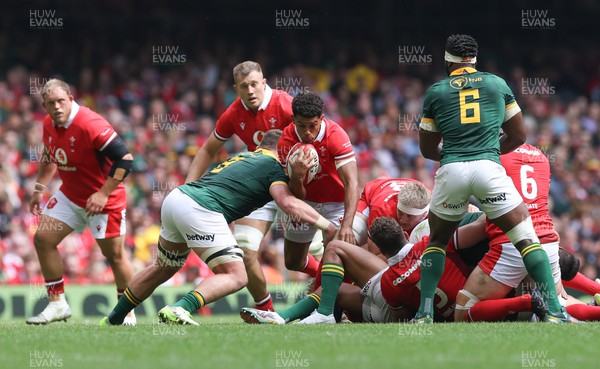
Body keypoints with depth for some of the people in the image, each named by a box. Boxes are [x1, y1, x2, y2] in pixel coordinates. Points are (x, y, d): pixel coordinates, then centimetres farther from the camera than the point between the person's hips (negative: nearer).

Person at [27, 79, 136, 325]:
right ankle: (57, 304, 8)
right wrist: (39, 189, 16)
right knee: (43, 238, -1)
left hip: (104, 200, -7)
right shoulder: (49, 125, -2)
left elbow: (125, 159, -28)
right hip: (70, 196, 8)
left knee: (114, 254, -1)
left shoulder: (90, 125, -27)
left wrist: (103, 194, -28)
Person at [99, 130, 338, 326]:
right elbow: (288, 203, -8)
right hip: (200, 209, -9)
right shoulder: (273, 165, 5)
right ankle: (179, 310, -25)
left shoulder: (242, 157, 30)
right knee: (236, 277, -6)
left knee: (163, 270, 27)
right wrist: (327, 225, -5)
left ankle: (113, 319, 35)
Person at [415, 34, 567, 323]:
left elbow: (428, 150, 20)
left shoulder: (436, 92, 14)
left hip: (451, 170, 1)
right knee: (526, 239, 2)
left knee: (437, 241, 22)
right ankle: (555, 311, -8)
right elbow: (518, 136, 20)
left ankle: (425, 312, 13)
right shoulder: (498, 85, 15)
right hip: (488, 169, -1)